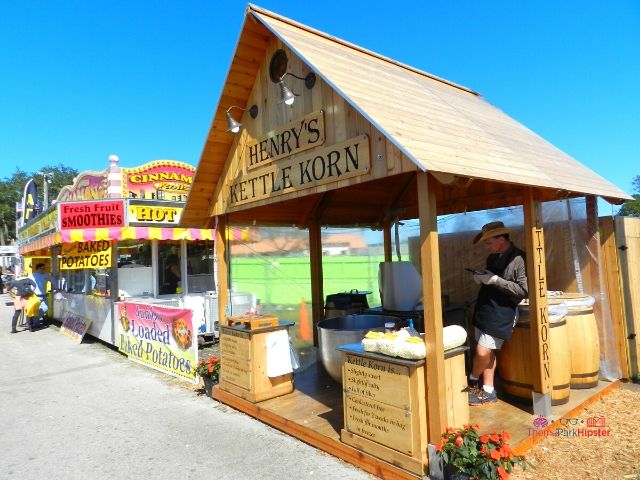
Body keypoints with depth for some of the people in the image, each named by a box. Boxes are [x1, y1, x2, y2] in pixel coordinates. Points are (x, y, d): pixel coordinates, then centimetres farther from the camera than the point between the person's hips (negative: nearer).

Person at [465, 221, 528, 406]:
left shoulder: (518, 259, -13)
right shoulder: (493, 256, 10)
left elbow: (524, 290, -20)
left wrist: (495, 280, -22)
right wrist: (481, 279, 1)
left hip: (502, 313, -7)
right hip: (484, 308, 8)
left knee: (482, 352, -7)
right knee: (487, 353, 12)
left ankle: (472, 382, 19)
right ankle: (488, 392, 23)